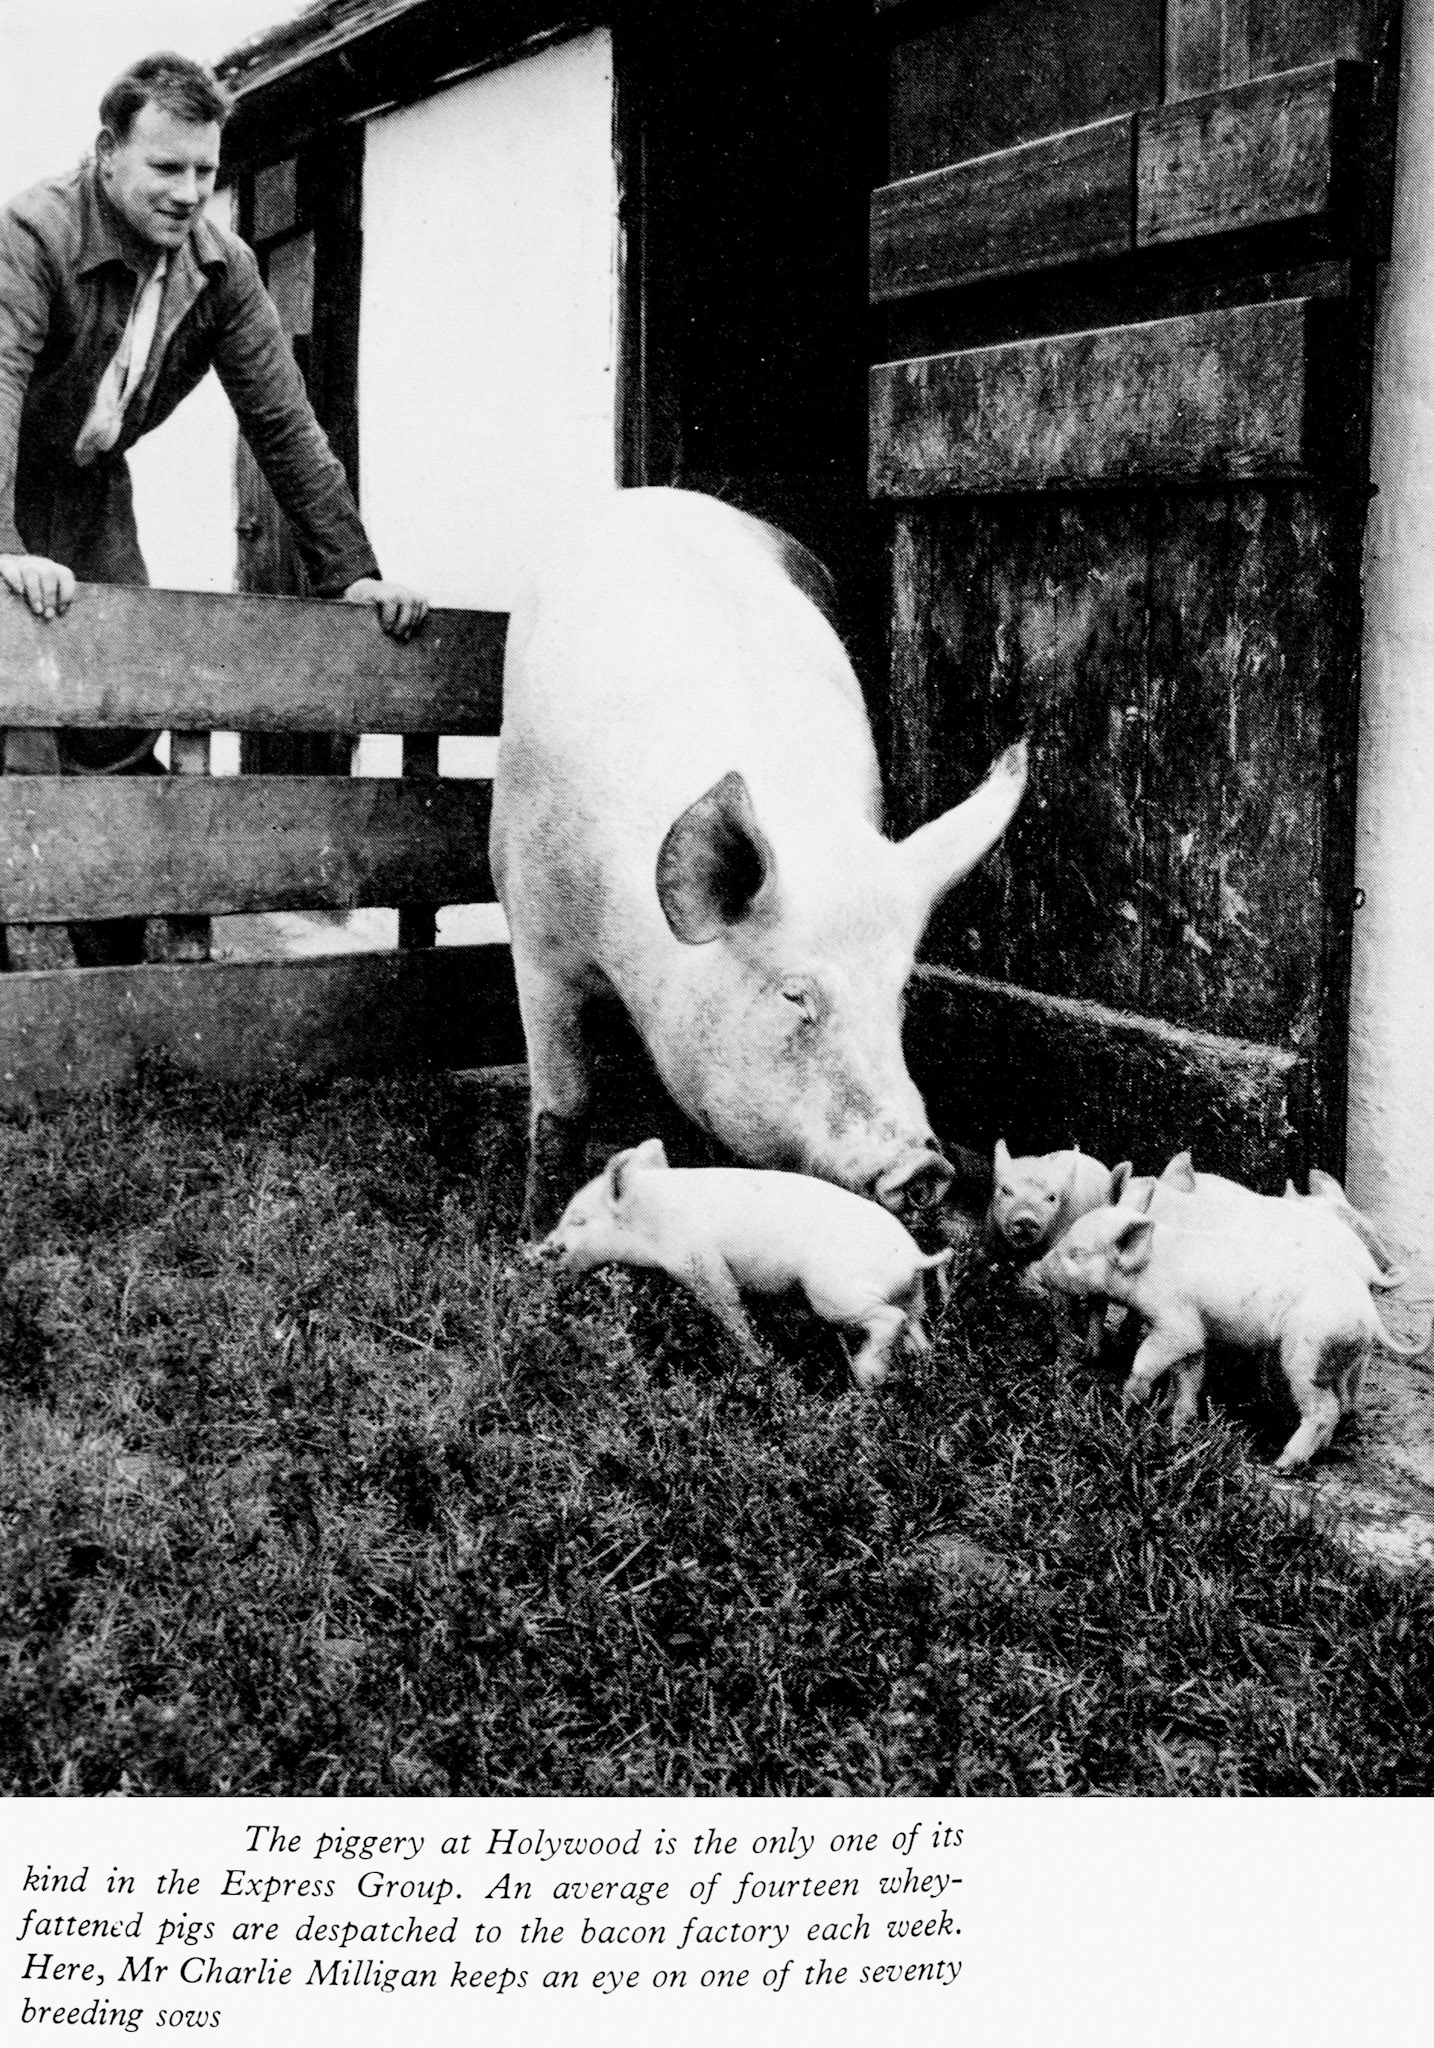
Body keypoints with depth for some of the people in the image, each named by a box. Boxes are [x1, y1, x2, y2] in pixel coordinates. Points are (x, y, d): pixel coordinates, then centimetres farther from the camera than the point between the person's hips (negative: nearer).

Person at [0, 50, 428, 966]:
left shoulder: (222, 267, -7)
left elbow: (286, 425, -5)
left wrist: (352, 573, -12)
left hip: (91, 491, 6)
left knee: (123, 727, 4)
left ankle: (117, 982, 15)